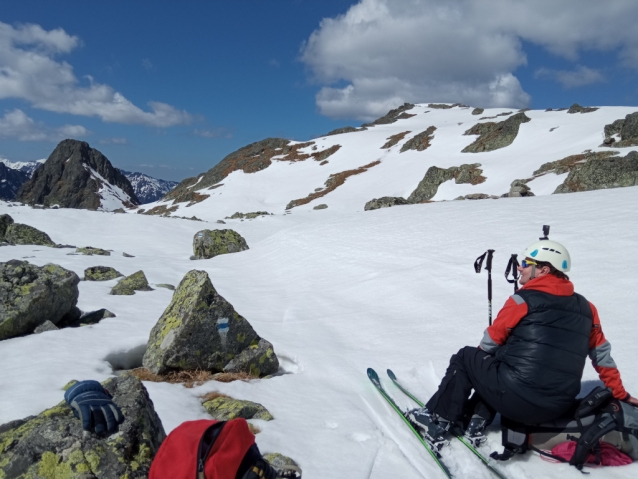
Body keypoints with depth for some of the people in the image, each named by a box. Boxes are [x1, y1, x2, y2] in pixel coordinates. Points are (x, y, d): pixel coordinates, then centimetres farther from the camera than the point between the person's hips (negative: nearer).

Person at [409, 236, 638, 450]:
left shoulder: (523, 300, -8)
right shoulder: (585, 308, 7)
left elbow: (491, 342, 2)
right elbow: (602, 356, 16)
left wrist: (475, 358, 24)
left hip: (517, 400, -6)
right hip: (557, 410, 7)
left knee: (464, 358, 16)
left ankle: (437, 420, 18)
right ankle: (475, 423, 23)